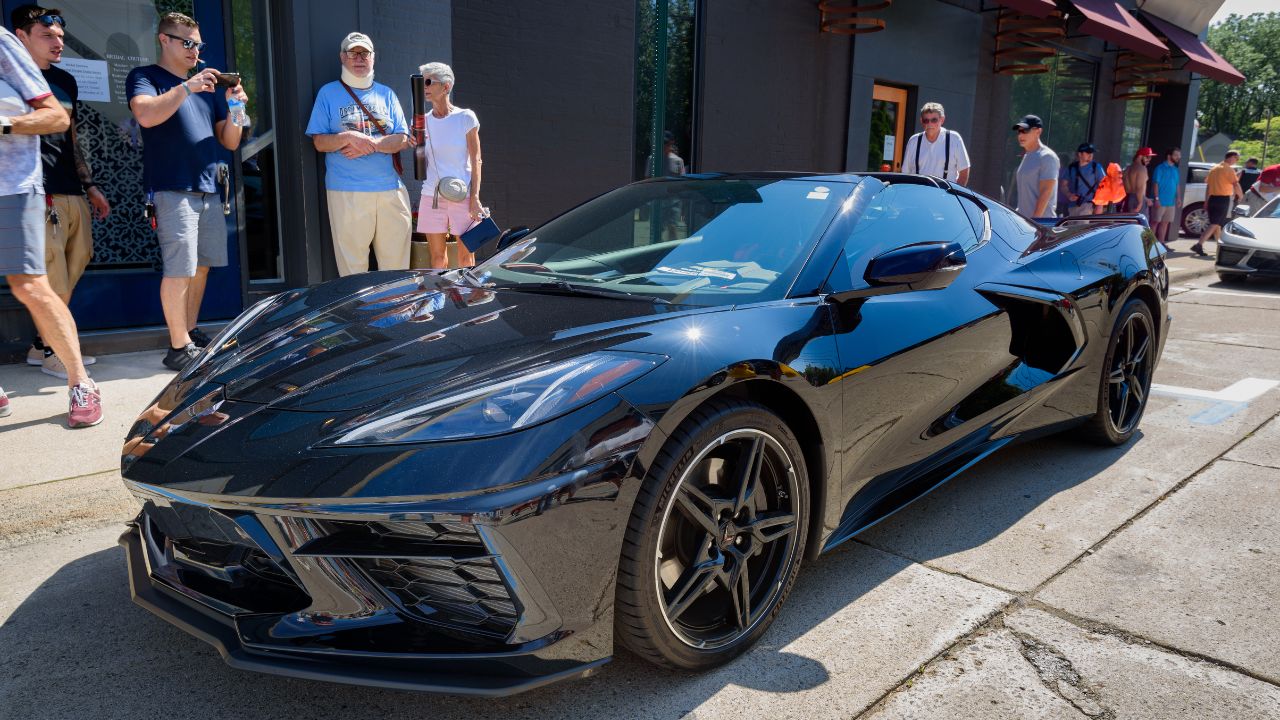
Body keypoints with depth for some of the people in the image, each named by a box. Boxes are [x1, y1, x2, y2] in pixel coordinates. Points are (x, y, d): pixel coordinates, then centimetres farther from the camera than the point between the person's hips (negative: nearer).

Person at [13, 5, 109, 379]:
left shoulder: (66, 81, 20)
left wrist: (91, 186, 23)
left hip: (73, 194, 7)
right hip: (42, 195, -7)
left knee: (74, 268, 8)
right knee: (53, 280, -6)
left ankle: (41, 345, 19)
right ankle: (51, 352, 7)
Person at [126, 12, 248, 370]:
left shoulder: (207, 86, 20)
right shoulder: (145, 77, 4)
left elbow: (230, 142, 16)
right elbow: (146, 115, -18)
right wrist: (186, 88, -21)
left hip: (208, 190, 6)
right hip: (172, 190, -6)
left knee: (201, 266, 9)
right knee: (180, 269, -9)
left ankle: (191, 334, 19)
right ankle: (179, 348, -5)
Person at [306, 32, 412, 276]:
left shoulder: (386, 94, 16)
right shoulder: (328, 93, 9)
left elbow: (402, 140, 6)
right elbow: (319, 142, 3)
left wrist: (370, 143, -10)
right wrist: (348, 138, -15)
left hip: (390, 188, 2)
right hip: (346, 190, -2)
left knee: (396, 262, 3)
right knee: (352, 265, -4)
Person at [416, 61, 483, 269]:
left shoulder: (466, 118, -2)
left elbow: (476, 160, -3)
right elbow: (422, 163, 17)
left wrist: (475, 197, -9)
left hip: (462, 196, -3)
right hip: (431, 196, 4)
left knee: (465, 255, 1)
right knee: (437, 256, 7)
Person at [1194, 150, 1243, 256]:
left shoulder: (1214, 168, 14)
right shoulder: (1229, 169, -9)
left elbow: (1208, 186, 16)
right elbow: (1236, 184, -16)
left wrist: (1206, 201, 19)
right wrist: (1241, 196, 1)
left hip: (1212, 198, 8)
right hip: (1223, 199, -8)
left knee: (1217, 224, 16)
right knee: (1214, 224, -9)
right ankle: (1199, 245, -23)